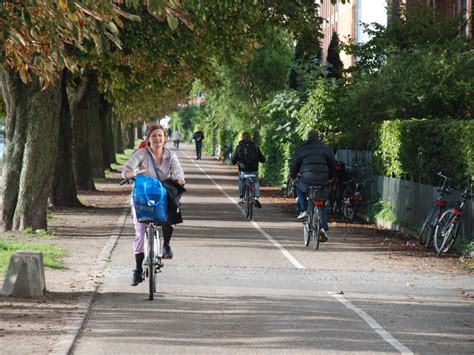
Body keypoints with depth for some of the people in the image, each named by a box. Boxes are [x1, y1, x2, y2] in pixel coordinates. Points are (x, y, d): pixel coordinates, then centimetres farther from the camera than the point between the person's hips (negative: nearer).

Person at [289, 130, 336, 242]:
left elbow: (294, 164, 10)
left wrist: (292, 176, 27)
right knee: (323, 205, 12)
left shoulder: (301, 149, 6)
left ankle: (303, 210, 17)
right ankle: (323, 228, 1)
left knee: (300, 190, 32)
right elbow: (332, 163, 18)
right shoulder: (325, 148, 11)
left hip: (307, 179, -1)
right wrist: (330, 176, 33)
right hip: (322, 181, 2)